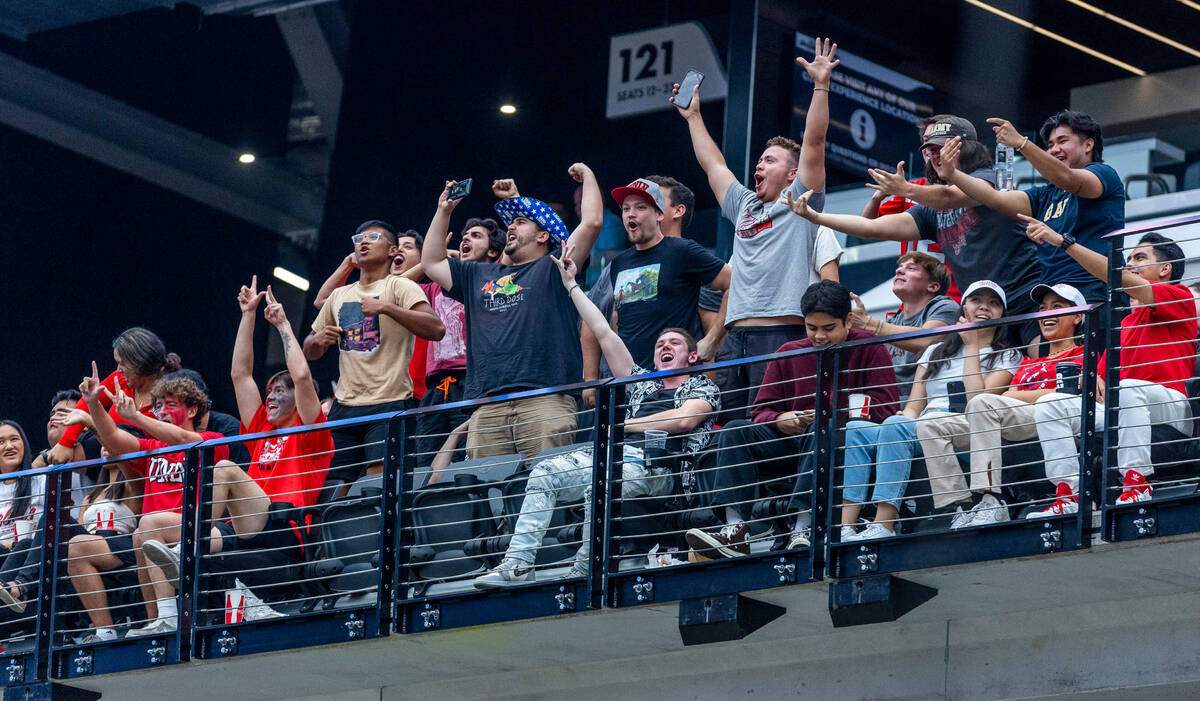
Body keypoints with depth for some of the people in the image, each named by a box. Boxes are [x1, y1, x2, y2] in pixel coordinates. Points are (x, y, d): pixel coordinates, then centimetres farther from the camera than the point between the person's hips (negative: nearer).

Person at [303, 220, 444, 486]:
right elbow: (309, 352, 29)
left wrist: (385, 307, -20)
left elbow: (436, 329, -16)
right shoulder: (339, 296, 20)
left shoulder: (400, 287, 1)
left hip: (389, 403, -6)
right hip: (344, 408, 6)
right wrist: (319, 340, 4)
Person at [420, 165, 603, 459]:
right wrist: (444, 211, 34)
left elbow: (591, 223, 4)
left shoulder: (552, 269, 13)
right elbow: (431, 262, 37)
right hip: (486, 408, 5)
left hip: (545, 399, -5)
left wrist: (587, 176, 17)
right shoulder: (480, 276, 30)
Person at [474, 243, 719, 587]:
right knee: (544, 472, -19)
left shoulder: (702, 387, 17)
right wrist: (572, 286, 34)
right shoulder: (643, 382, 33)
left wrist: (622, 425, 0)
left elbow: (683, 420, -4)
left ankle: (583, 572, -33)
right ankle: (518, 564, -28)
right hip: (614, 454, 6)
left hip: (655, 466, -6)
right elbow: (604, 334, 34)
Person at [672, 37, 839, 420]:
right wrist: (693, 117, 45)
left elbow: (814, 144, -1)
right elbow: (713, 165, 38)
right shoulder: (745, 207, 26)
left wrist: (821, 86, -7)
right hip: (735, 337, 7)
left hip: (783, 335, -7)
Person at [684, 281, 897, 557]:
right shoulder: (789, 354, 16)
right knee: (736, 431, -18)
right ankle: (735, 531, -35)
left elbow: (884, 408, -7)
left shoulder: (868, 349, 3)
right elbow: (761, 411, 14)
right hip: (791, 446, 5)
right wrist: (780, 420, -10)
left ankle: (803, 529, -47)